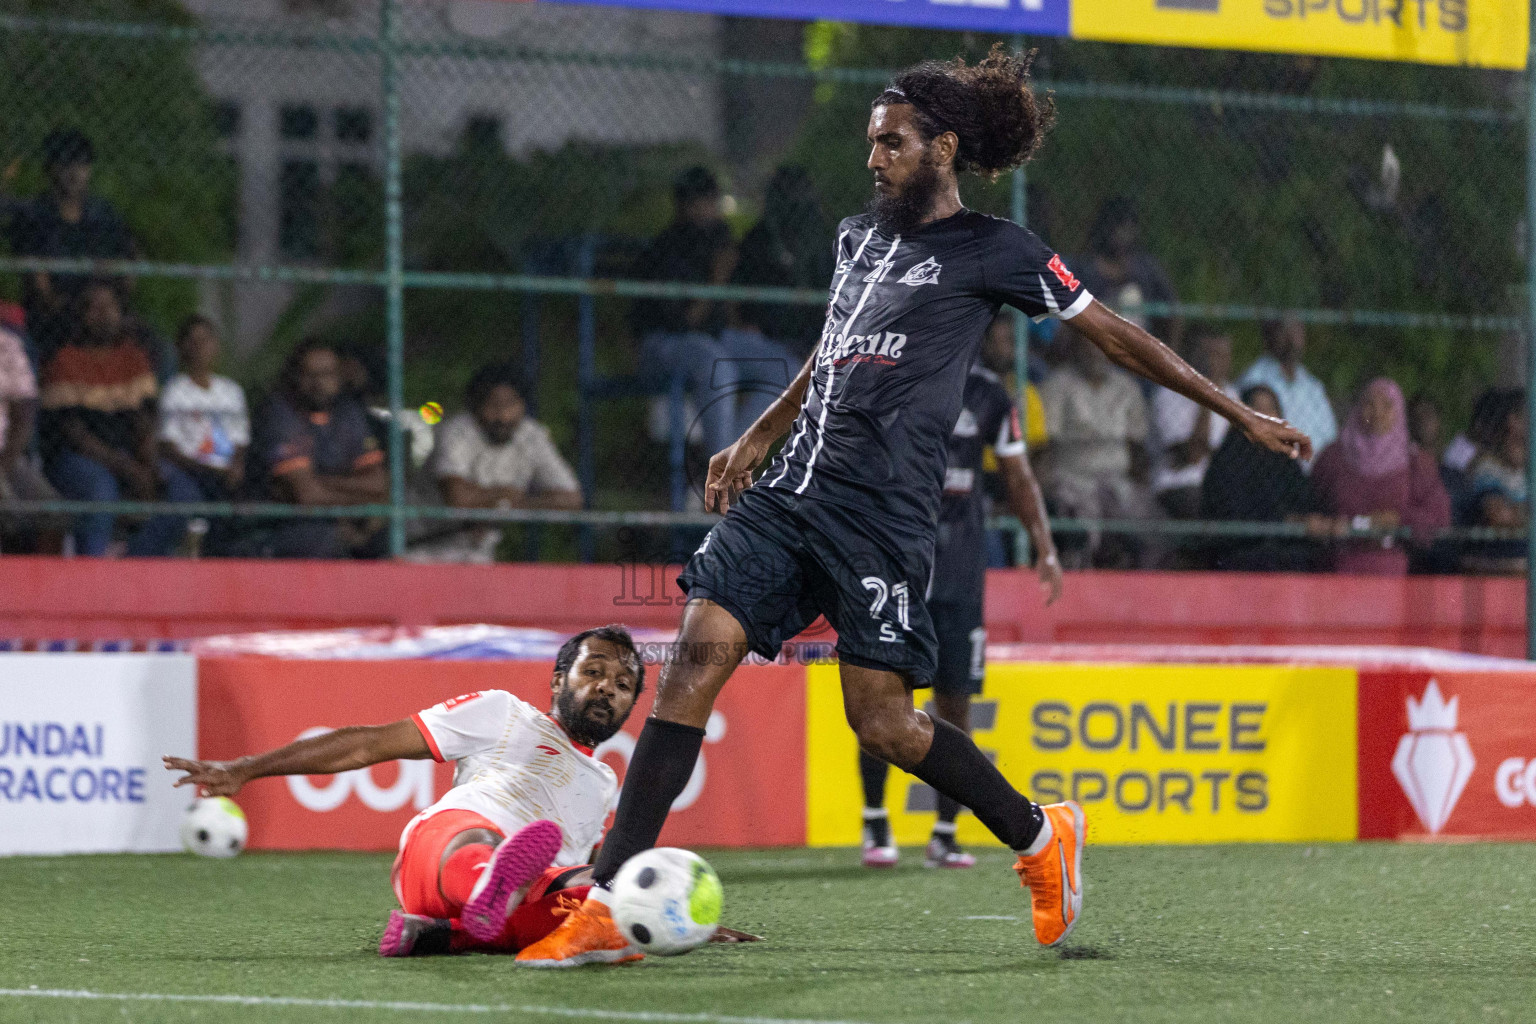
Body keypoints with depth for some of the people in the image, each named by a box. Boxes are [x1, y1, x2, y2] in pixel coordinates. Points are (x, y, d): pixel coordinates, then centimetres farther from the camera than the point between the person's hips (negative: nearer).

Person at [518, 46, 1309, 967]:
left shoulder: (992, 251, 1)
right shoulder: (860, 236, 20)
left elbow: (1117, 335, 5)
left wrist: (1240, 414, 6)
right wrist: (757, 439, 36)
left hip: (882, 512, -6)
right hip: (789, 491, 6)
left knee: (883, 719, -7)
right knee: (699, 654, -10)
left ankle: (1042, 837, 20)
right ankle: (606, 908, -13)